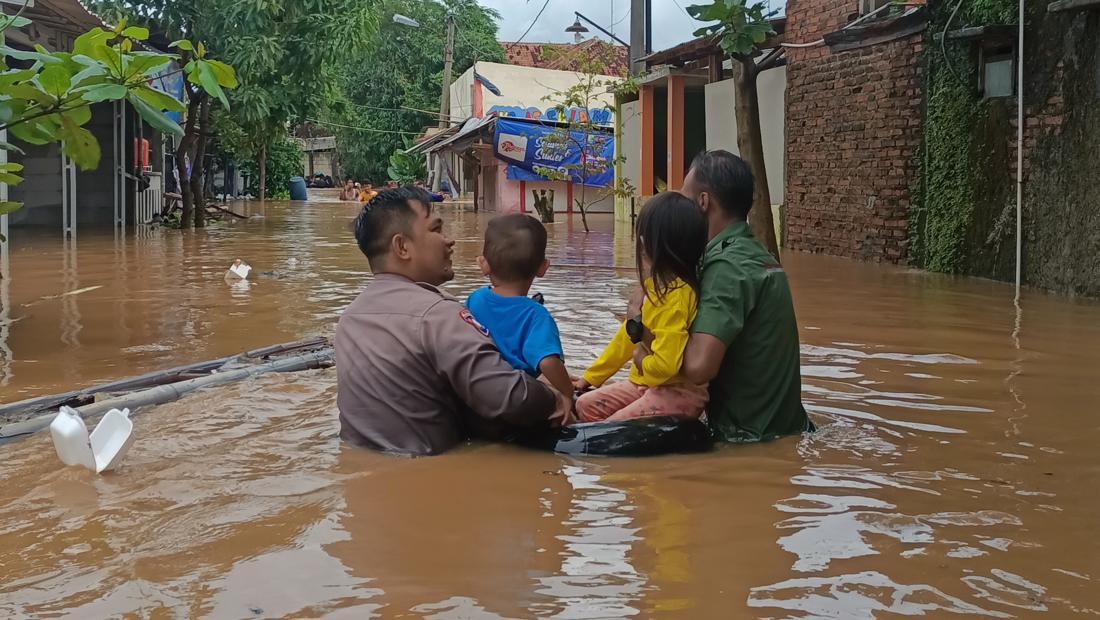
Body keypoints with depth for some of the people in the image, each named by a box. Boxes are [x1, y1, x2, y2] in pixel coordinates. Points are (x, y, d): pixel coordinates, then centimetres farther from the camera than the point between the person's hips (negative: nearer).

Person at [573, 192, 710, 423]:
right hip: (647, 383, 10)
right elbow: (629, 335, 19)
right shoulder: (656, 286, 8)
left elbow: (665, 365, -33)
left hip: (678, 391, -10)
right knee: (586, 405, 11)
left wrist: (641, 363, -9)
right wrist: (591, 376, 24)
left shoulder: (677, 296, -25)